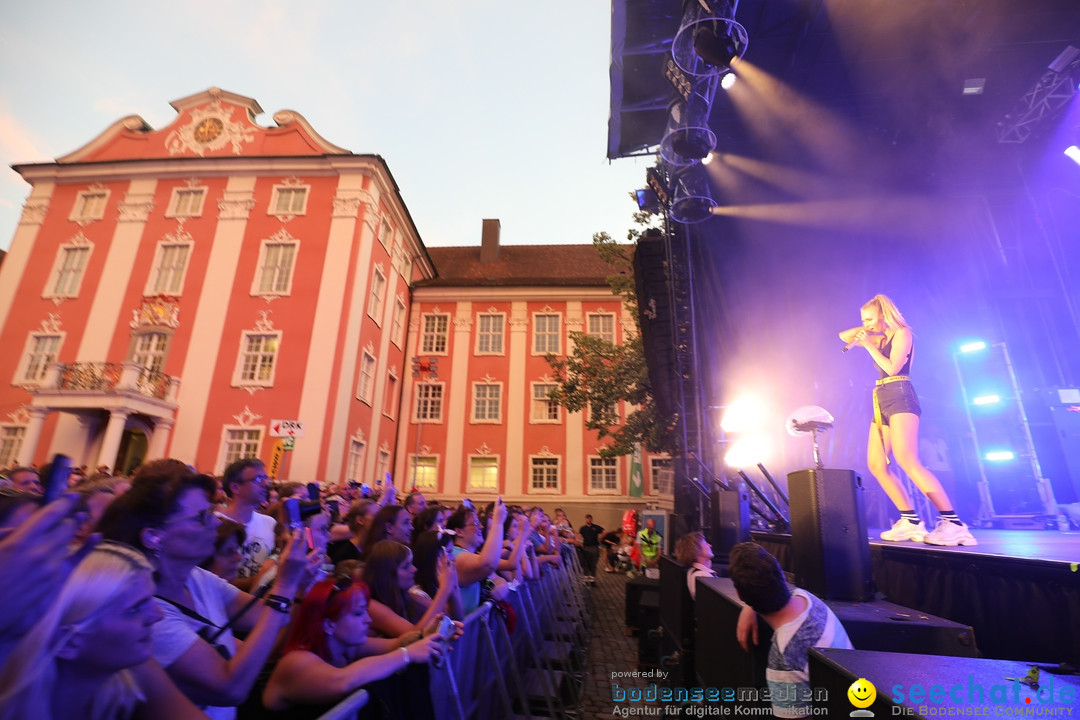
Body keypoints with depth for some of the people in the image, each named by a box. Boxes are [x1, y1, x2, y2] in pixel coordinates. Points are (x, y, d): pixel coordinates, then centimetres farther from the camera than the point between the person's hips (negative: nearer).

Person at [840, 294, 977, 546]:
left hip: (900, 398, -9)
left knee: (907, 460, -24)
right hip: (882, 402, 9)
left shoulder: (901, 333, 0)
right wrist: (865, 330, 14)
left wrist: (869, 345, -6)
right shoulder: (879, 339, 22)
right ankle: (911, 521, 1)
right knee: (876, 464, 0)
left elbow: (892, 367, -12)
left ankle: (953, 523, -23)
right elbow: (844, 336, 30)